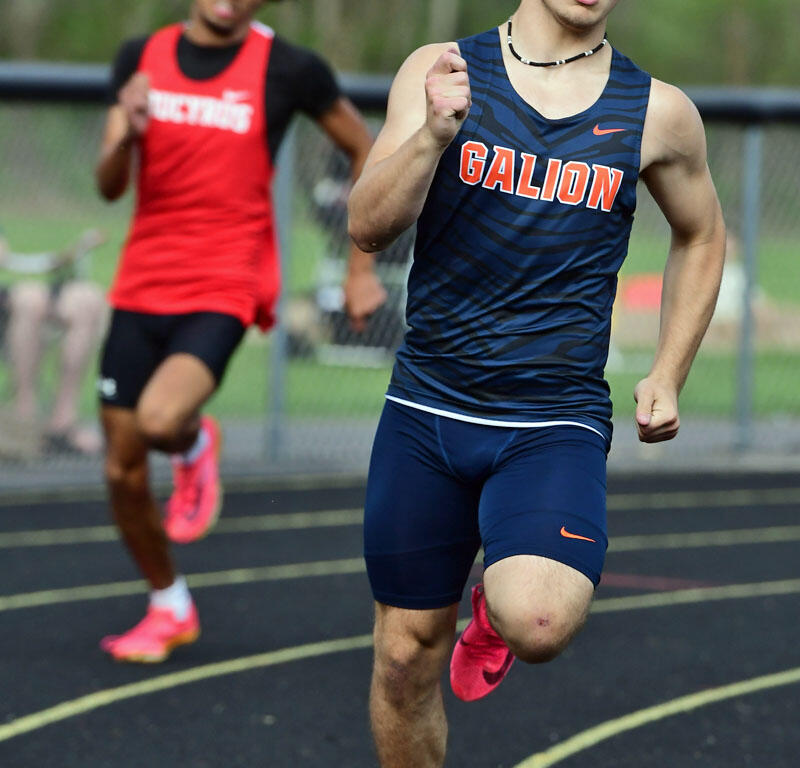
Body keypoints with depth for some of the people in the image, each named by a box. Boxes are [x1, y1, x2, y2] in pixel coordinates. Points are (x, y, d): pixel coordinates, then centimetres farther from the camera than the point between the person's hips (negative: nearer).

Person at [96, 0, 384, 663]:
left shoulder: (286, 68, -6)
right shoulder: (141, 59, 4)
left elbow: (366, 151, 7)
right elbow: (110, 186, 2)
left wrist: (362, 270, 6)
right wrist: (128, 132, -21)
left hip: (224, 291, -4)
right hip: (142, 288, 4)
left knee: (161, 420, -30)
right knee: (123, 472, 6)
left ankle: (195, 444, 8)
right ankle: (170, 610, 29)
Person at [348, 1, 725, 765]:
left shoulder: (656, 113, 1)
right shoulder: (441, 72, -1)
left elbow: (700, 236, 19)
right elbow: (368, 227, -9)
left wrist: (667, 376, 11)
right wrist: (434, 134, -26)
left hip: (556, 423, -1)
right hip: (426, 412, 1)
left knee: (537, 624, -26)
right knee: (406, 655, 6)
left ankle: (498, 605, 11)